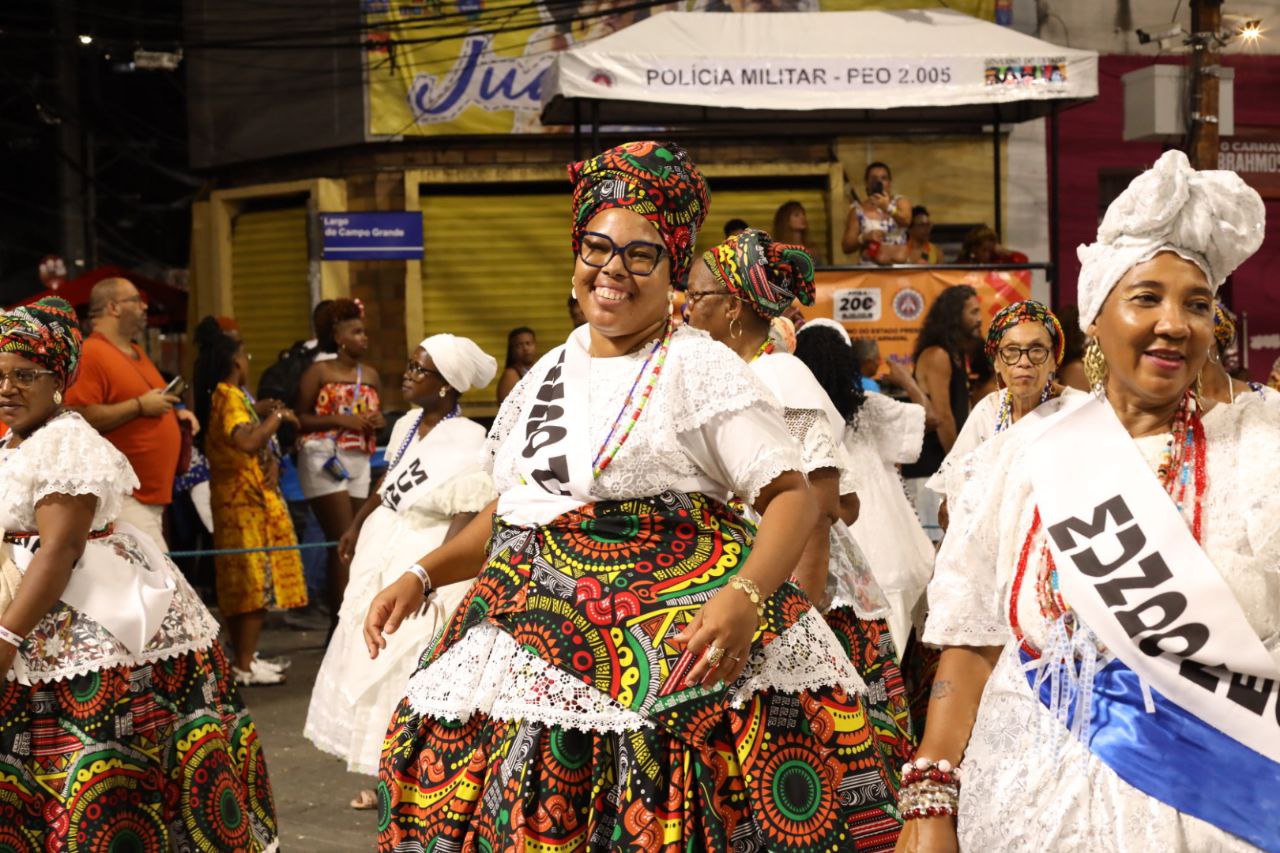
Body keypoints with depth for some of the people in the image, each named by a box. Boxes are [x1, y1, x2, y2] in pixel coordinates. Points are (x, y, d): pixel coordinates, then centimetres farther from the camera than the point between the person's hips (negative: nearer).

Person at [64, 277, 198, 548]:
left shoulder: (136, 353, 19)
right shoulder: (90, 354, -12)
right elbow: (78, 418, -23)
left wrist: (176, 412, 14)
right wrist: (139, 406, -20)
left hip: (153, 494, 10)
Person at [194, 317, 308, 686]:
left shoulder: (230, 396, 15)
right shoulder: (229, 397, -15)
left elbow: (259, 440, 23)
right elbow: (247, 441, -32)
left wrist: (271, 461, 6)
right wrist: (277, 416, -20)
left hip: (233, 499, 10)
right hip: (247, 499, -10)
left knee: (239, 581, 14)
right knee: (257, 581, -8)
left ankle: (242, 656, 20)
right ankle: (245, 665, -7)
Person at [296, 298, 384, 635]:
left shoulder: (370, 376, 13)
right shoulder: (319, 372, -3)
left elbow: (378, 415, 24)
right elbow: (300, 418, -6)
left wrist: (378, 422, 1)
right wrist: (339, 420, -17)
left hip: (359, 462, 6)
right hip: (325, 459, -6)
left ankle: (338, 622, 12)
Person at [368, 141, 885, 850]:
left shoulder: (700, 367, -4)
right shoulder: (548, 373, 16)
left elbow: (793, 496, -10)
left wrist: (745, 596, -26)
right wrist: (421, 576, 12)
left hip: (670, 648, -6)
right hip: (529, 650, 6)